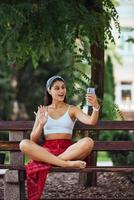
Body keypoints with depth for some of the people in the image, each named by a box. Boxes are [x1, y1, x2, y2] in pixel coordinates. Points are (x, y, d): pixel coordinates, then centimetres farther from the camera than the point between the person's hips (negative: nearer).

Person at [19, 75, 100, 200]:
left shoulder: (72, 110, 13)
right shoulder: (43, 111, 16)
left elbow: (91, 121, -6)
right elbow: (33, 140, 9)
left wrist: (96, 107, -27)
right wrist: (41, 124, -10)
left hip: (67, 150, 0)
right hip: (46, 150, 1)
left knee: (88, 142, -31)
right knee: (24, 144, -30)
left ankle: (47, 161, -32)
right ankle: (66, 163, -36)